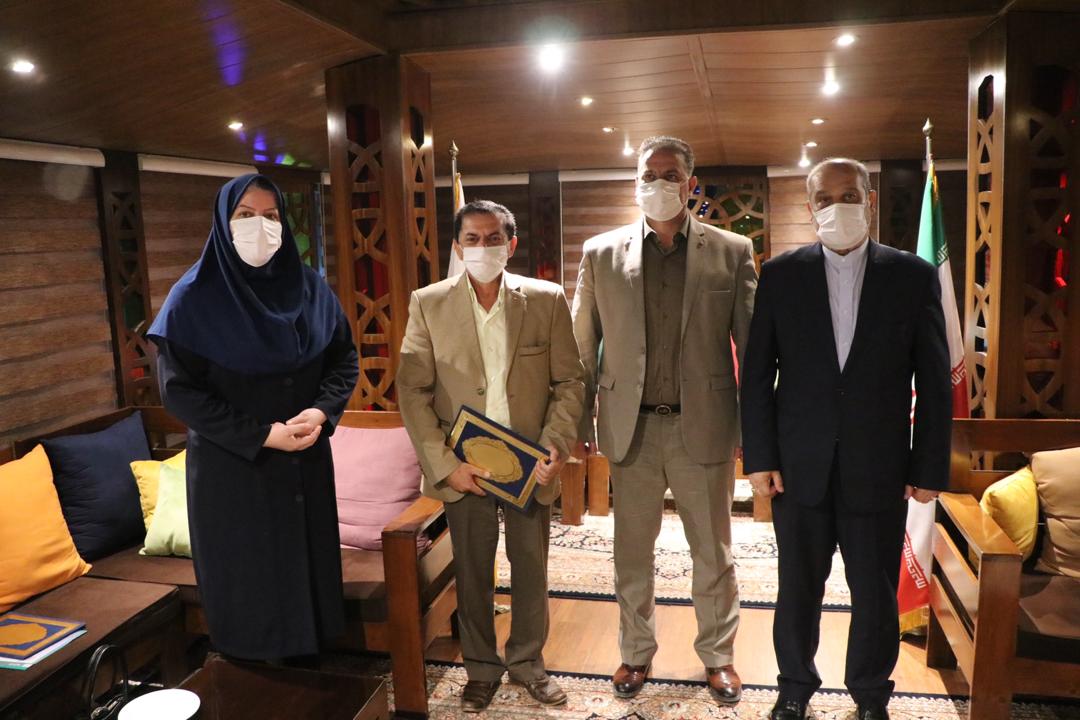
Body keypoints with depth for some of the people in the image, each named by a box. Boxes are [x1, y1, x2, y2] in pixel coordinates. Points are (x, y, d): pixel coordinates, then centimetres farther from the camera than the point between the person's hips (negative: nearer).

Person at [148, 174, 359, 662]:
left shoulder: (310, 287, 1)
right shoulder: (194, 297, -10)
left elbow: (345, 359, 7)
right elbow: (178, 390, -12)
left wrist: (320, 412, -13)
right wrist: (262, 434, -18)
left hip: (306, 461, 4)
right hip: (232, 467, -3)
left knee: (306, 563, 13)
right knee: (248, 575, 7)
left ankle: (309, 664, 34)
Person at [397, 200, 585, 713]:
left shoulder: (547, 300, -2)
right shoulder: (428, 304, -4)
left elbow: (570, 380, 0)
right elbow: (412, 389, -5)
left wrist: (557, 443, -13)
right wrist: (443, 463, -12)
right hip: (464, 467, 0)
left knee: (532, 569, 14)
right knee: (471, 572, 13)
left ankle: (527, 661, 37)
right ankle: (481, 667, 35)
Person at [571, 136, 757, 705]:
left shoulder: (732, 252, 0)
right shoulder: (601, 253, 3)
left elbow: (752, 341, 0)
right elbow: (583, 344, 5)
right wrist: (579, 422, 3)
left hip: (703, 425, -1)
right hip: (631, 426, 1)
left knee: (713, 552, 14)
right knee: (632, 551, 15)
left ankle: (718, 654, 35)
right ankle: (636, 651, 36)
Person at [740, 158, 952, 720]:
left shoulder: (914, 277, 0)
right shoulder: (780, 275, 0)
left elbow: (933, 383, 1)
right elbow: (757, 373, 0)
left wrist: (929, 468, -2)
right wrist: (759, 458, -4)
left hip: (879, 468, 0)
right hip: (799, 465, 0)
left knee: (876, 594, 12)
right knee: (798, 589, 13)